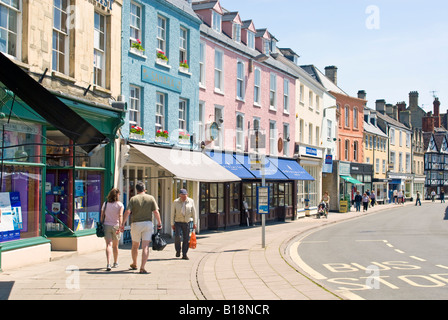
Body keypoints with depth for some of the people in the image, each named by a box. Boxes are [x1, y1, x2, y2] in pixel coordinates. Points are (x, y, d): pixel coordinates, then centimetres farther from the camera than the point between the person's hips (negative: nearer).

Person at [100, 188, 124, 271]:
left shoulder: (105, 204, 4)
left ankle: (108, 264, -23)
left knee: (109, 245, -7)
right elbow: (120, 216, -14)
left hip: (106, 226, 1)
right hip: (115, 226, -1)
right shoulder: (120, 204, -3)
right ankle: (115, 263, 31)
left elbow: (102, 216, 4)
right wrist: (120, 227, -18)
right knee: (115, 246, 16)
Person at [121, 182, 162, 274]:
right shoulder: (151, 198, 2)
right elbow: (156, 212, -4)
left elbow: (127, 212, -10)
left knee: (135, 245, 18)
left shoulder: (133, 199, -1)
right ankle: (142, 267, -12)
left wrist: (123, 223, -5)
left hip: (136, 224, 0)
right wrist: (159, 223, 5)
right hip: (148, 223, 0)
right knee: (145, 246, -3)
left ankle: (134, 264, 35)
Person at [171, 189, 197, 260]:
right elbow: (172, 213, 0)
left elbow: (193, 212, 4)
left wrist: (194, 223, 2)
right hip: (178, 222, -1)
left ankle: (184, 255, 8)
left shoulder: (191, 201, -1)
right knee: (177, 236, -17)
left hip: (187, 223, 1)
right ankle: (178, 251, 5)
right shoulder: (176, 202, -4)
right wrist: (172, 224, -2)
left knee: (186, 239, -1)